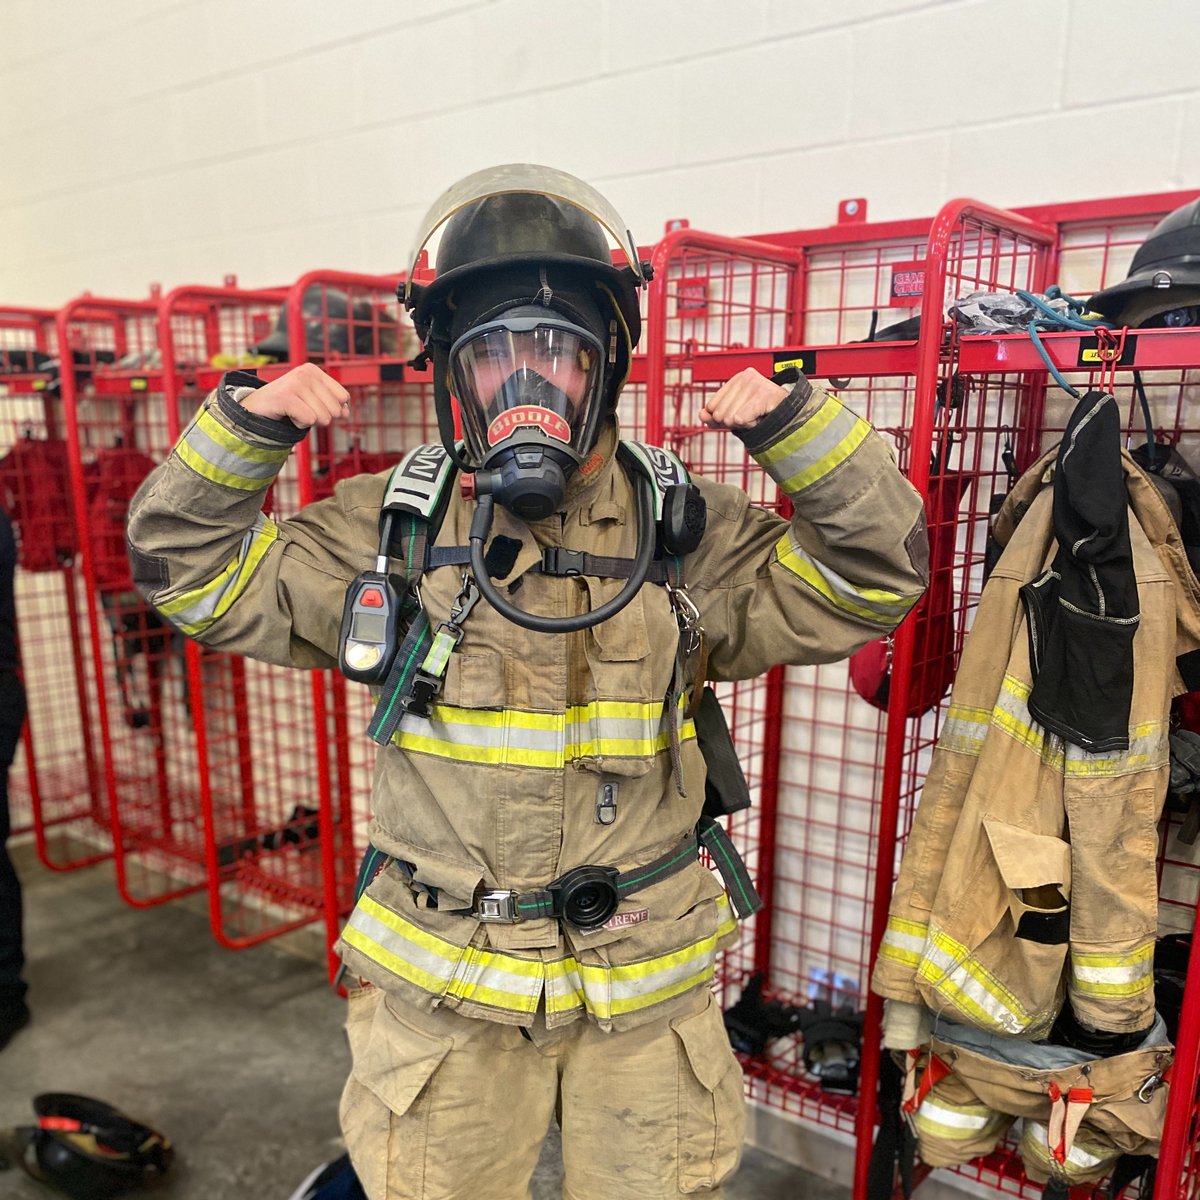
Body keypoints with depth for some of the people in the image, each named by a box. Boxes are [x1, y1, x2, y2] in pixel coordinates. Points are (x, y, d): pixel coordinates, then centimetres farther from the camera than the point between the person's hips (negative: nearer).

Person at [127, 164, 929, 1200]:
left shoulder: (687, 534, -5)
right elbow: (192, 568, 2)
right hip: (440, 985, 1)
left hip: (645, 989, 1)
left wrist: (797, 426, -19)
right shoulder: (391, 529, -4)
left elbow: (874, 577, -6)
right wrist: (242, 431, -13)